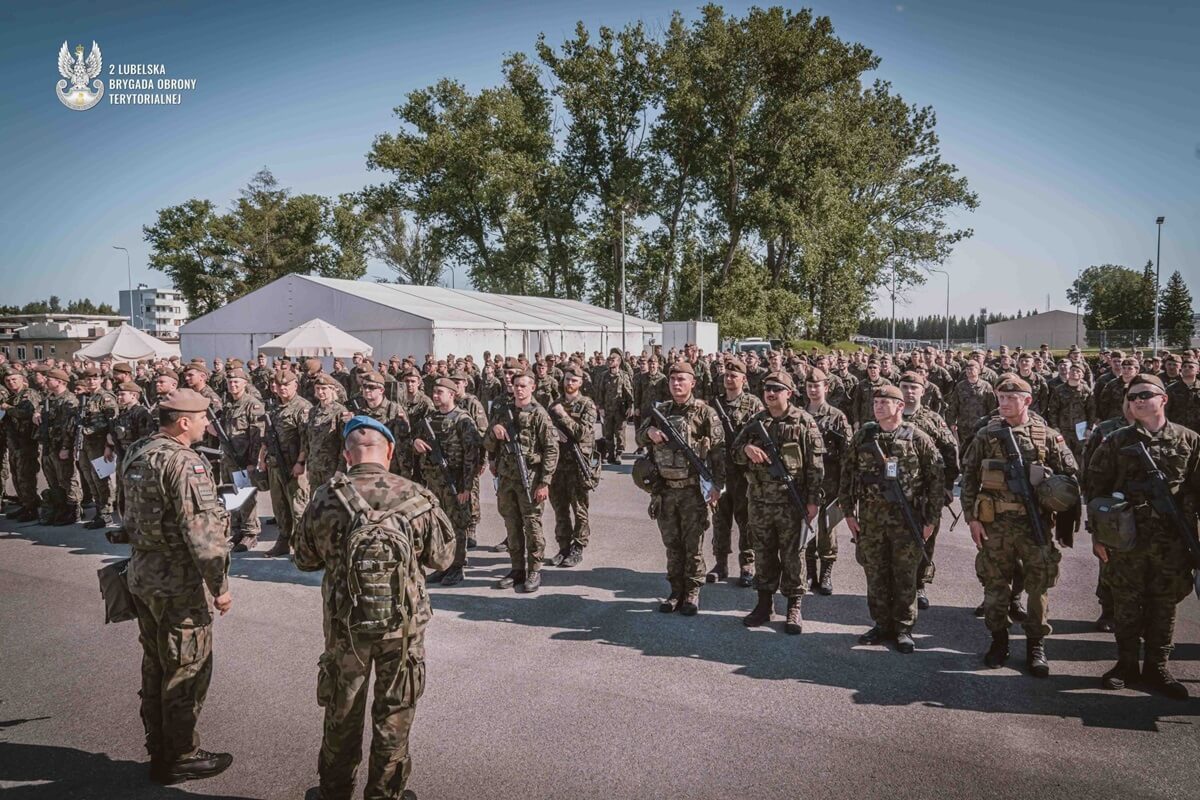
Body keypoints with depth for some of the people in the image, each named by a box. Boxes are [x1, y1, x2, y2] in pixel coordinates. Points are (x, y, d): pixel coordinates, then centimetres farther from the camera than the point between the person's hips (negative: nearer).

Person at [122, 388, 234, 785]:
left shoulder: (136, 455, 7)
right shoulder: (185, 463, -21)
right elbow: (202, 531, -25)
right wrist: (219, 585, -20)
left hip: (142, 575, 9)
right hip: (179, 584, -9)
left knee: (156, 666, 19)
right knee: (187, 671, 4)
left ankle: (158, 749, 32)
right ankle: (179, 758, 17)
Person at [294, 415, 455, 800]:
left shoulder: (324, 500, -12)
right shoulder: (417, 498, -15)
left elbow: (304, 559, 2)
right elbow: (442, 556, -3)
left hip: (344, 623, 1)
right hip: (404, 622, -1)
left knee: (343, 713, 22)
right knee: (394, 714, 18)